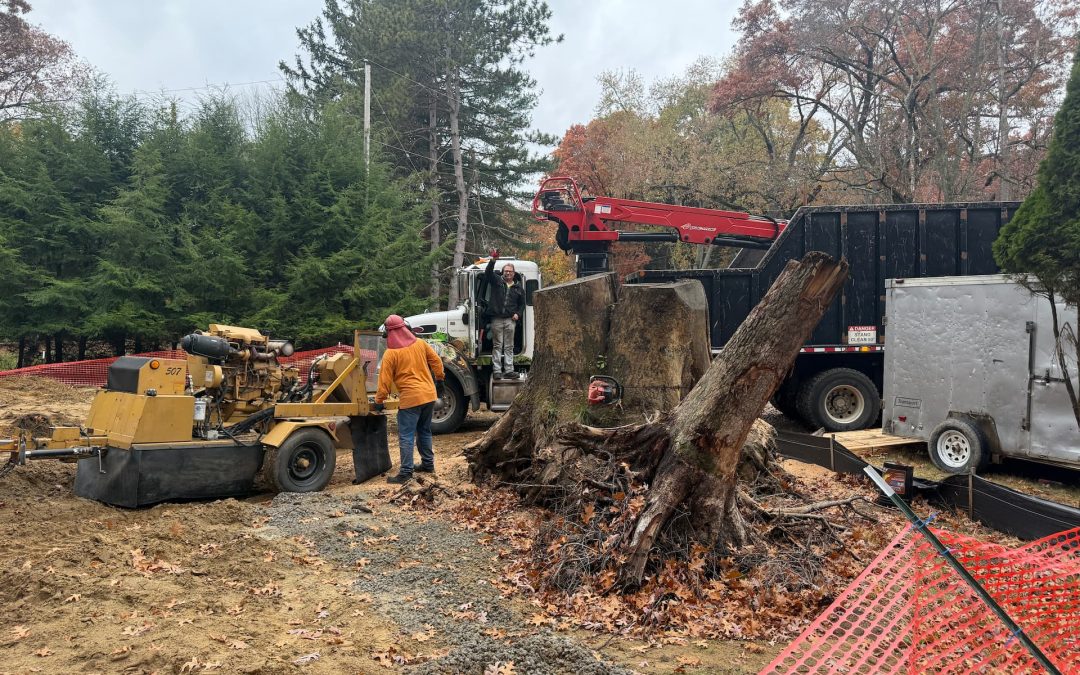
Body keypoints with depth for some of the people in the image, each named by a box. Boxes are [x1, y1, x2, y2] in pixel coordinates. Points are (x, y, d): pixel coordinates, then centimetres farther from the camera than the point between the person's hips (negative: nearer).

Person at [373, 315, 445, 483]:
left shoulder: (391, 353, -9)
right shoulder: (420, 343, 5)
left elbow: (385, 381, -7)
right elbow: (436, 361, 10)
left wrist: (379, 401, 2)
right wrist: (439, 380, 23)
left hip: (410, 398, -6)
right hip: (429, 394, 6)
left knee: (406, 436, -3)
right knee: (424, 431, 20)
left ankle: (406, 472, -5)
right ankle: (428, 464, 27)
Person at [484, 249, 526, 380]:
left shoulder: (519, 288, 13)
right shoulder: (497, 281, 7)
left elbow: (522, 303, 19)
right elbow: (488, 272, -10)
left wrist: (518, 314, 2)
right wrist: (493, 260, -25)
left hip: (510, 320, 2)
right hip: (496, 319, -2)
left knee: (509, 346, 4)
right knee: (497, 345, 1)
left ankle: (509, 370, 6)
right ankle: (497, 371, 1)